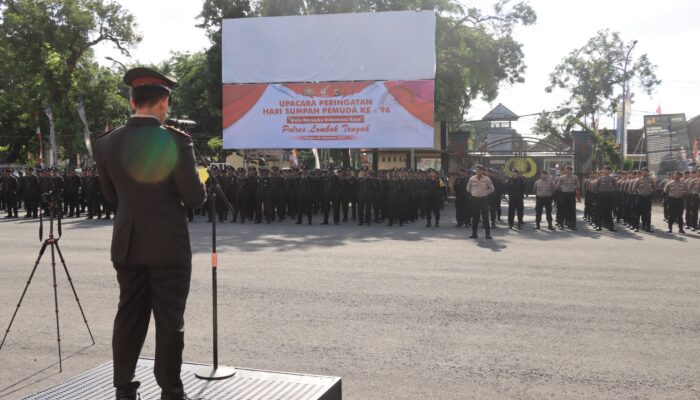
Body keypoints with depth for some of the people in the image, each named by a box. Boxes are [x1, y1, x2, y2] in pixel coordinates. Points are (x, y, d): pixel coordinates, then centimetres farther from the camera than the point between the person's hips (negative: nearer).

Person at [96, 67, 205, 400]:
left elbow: (111, 195, 11)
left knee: (129, 316, 14)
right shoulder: (175, 141, -14)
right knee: (169, 320, 5)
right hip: (168, 247, -4)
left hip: (127, 246, 5)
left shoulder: (108, 142, 1)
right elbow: (194, 198, -13)